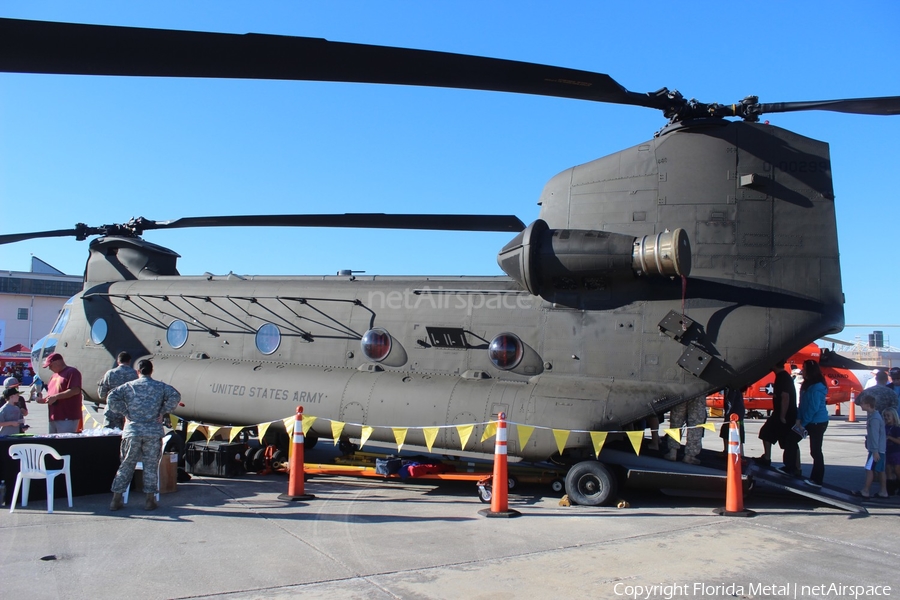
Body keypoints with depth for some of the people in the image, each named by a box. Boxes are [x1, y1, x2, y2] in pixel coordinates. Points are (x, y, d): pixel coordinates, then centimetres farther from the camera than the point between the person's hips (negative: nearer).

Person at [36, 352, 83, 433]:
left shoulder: (72, 372, -5)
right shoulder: (54, 375, 23)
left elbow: (75, 390, -17)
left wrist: (56, 397, -20)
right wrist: (43, 399, 9)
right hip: (53, 418, 9)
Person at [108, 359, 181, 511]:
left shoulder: (128, 386, 6)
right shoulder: (160, 386, 4)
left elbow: (112, 398, -4)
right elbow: (175, 396, -10)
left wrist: (126, 412, 1)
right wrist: (162, 412, -3)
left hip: (132, 431, 1)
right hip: (153, 432, -1)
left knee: (126, 465, 9)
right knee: (151, 465, 5)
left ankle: (116, 499, 11)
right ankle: (150, 500, 6)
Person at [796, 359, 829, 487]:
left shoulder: (816, 388, -18)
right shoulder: (807, 385, 12)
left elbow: (813, 408, -20)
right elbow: (802, 404, 13)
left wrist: (803, 423, -14)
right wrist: (799, 419, 3)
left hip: (818, 423, -9)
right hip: (812, 423, 9)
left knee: (816, 451, -4)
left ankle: (817, 480, 3)